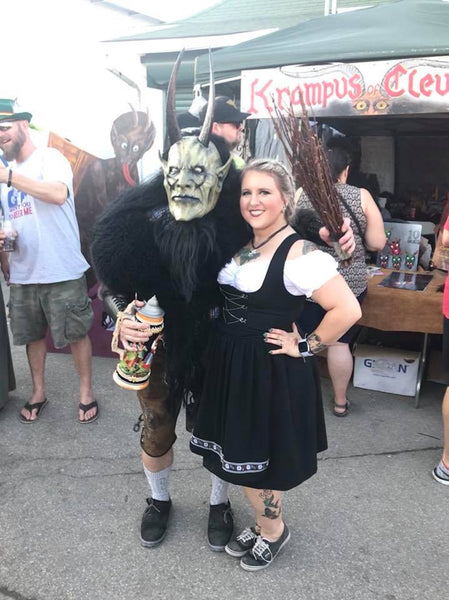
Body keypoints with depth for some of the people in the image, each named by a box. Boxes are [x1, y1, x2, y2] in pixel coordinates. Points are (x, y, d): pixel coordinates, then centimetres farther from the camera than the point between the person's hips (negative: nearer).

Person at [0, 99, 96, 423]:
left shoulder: (50, 158, -7)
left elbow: (59, 194, -28)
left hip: (62, 271, -6)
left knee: (75, 333, 5)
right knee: (33, 335, 15)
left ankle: (86, 391, 22)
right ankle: (38, 392, 32)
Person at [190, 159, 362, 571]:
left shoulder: (299, 253, -20)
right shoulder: (240, 244, 5)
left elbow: (348, 310, -26)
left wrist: (304, 348, -17)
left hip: (272, 372, -7)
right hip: (230, 365, 8)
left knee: (258, 457, 10)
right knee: (240, 454, 19)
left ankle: (272, 530, 39)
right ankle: (265, 525, 43)